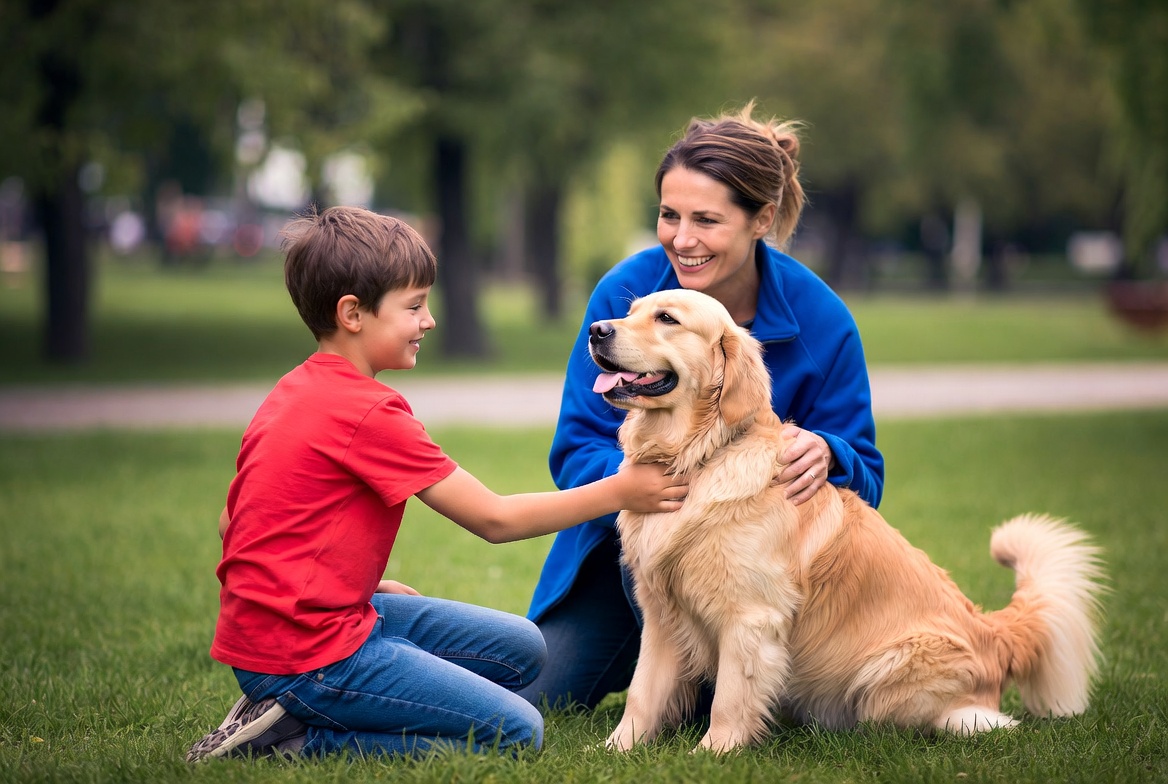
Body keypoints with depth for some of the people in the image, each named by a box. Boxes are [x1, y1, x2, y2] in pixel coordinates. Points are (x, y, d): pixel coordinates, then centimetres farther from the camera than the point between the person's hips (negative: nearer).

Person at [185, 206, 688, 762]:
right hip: (310, 653, -10)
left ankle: (290, 713, 5)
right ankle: (297, 740, -8)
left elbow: (231, 522, 14)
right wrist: (619, 492, -4)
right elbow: (494, 519, -13)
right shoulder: (370, 414, -18)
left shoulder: (295, 392, 11)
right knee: (517, 732, -10)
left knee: (521, 648, 13)